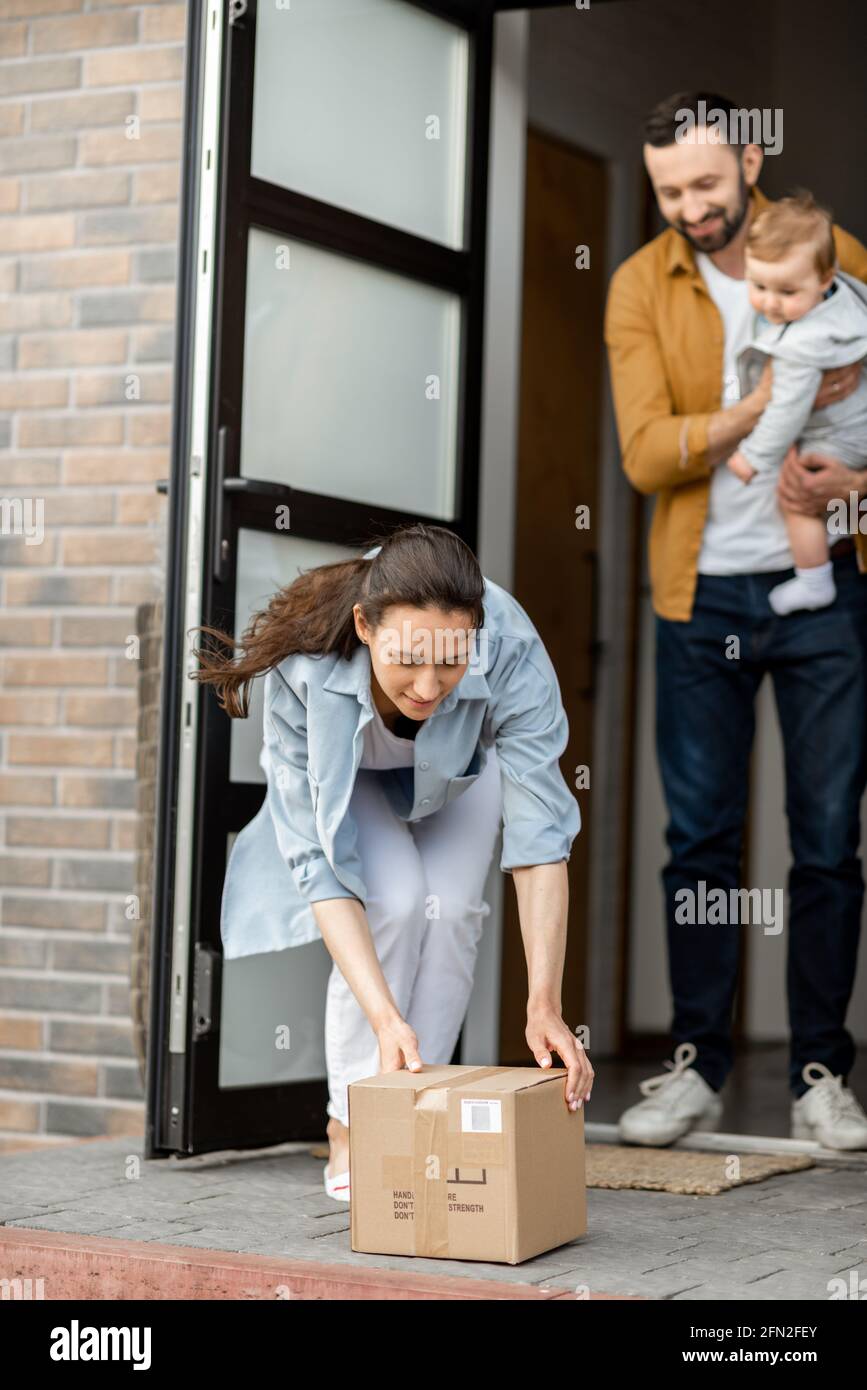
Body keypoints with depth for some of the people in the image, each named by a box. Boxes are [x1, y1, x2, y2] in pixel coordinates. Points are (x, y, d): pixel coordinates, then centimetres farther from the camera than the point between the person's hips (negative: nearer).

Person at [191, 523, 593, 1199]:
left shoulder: (509, 648, -41)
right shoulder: (302, 669, -42)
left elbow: (539, 836, -39)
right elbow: (317, 861, -39)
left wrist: (544, 1004, -46)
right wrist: (384, 1017, -47)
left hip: (462, 767, 2)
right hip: (348, 777, -1)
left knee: (449, 909, -19)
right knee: (393, 900, -24)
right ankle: (352, 1127, -7)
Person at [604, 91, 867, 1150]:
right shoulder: (640, 287, 1)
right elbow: (645, 453, -9)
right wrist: (765, 406, -20)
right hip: (700, 595, 1)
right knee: (698, 837, 3)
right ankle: (695, 1067, 12)